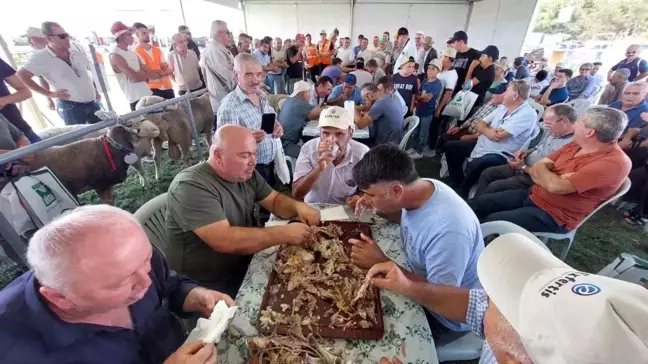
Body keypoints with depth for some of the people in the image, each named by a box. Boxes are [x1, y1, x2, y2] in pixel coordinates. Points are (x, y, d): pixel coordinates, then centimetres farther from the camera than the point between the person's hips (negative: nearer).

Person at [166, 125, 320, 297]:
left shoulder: (245, 174, -1)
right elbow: (225, 241, -33)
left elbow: (275, 200, 6)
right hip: (212, 287, -6)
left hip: (248, 266, 7)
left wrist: (298, 206, -15)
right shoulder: (191, 187, -25)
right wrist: (284, 233, -29)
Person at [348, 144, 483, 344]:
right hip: (419, 275, 7)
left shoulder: (448, 230, -39)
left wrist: (382, 263, -30)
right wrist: (377, 206, -11)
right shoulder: (419, 186, -15)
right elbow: (408, 218, 8)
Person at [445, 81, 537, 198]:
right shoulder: (503, 107, 11)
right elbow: (478, 125, 5)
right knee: (450, 147, 3)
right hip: (481, 145, 9)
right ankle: (457, 185, 10)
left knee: (474, 165, -38)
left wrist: (484, 128, -6)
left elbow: (499, 135, -26)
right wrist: (487, 131, -18)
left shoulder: (528, 114, -16)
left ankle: (462, 195, -9)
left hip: (500, 155, -9)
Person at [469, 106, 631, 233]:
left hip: (554, 216, -8)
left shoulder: (614, 163, -21)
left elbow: (556, 186, -28)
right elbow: (538, 167, 7)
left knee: (491, 222, -26)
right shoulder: (577, 145, 7)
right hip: (534, 195, 8)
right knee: (477, 203, -2)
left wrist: (541, 170, -7)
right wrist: (552, 178, -14)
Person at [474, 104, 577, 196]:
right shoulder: (553, 132, 4)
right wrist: (526, 153, 1)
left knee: (494, 187, -19)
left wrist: (523, 167, -20)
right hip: (524, 166, 10)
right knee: (487, 173, 3)